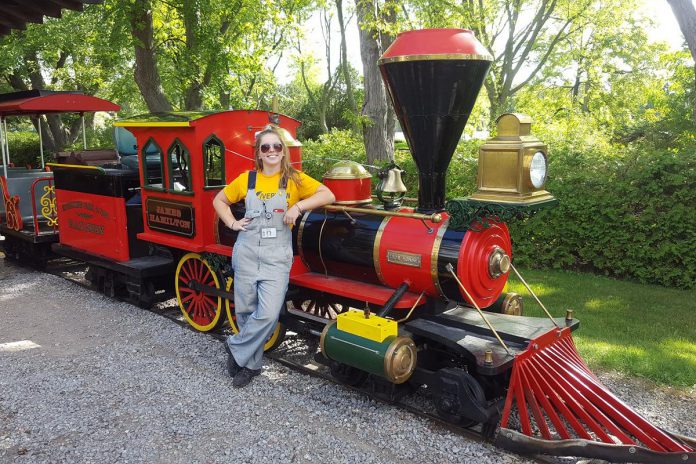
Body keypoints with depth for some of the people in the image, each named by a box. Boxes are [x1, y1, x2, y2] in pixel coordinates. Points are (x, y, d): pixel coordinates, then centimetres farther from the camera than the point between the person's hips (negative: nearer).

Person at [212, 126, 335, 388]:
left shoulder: (294, 179, 0)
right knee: (245, 311, 9)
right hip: (246, 254, 2)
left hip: (277, 257, -2)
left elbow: (328, 195, -7)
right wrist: (232, 223, 3)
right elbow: (219, 200, 18)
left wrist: (298, 205, -18)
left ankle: (236, 347, 13)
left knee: (268, 314, -13)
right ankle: (251, 364, 29)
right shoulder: (246, 179, 6)